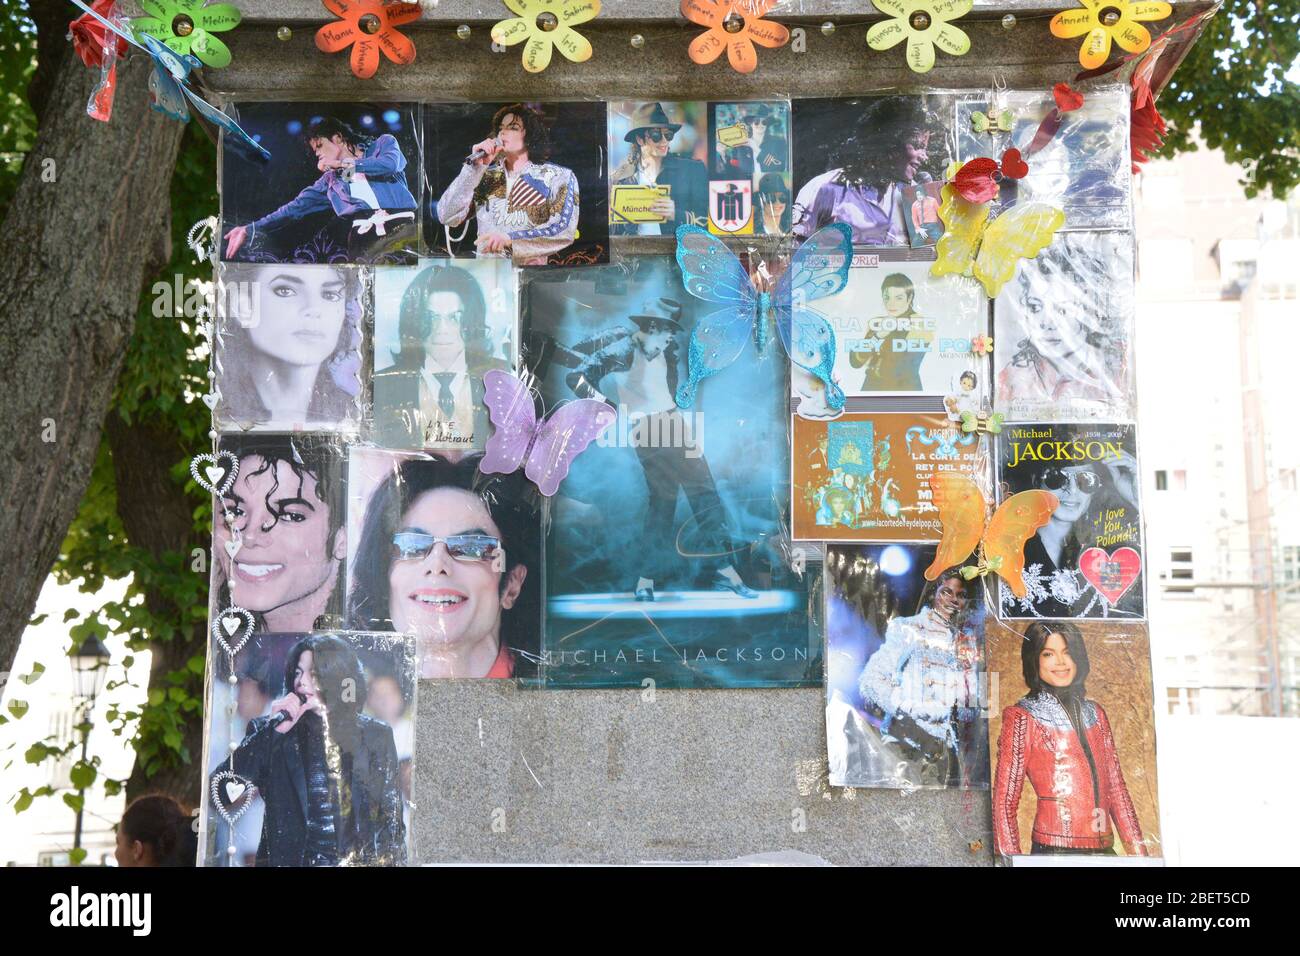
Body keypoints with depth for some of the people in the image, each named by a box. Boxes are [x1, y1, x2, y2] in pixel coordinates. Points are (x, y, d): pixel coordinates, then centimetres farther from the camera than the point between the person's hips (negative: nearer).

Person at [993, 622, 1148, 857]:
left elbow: (1116, 788, 11)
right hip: (1052, 849, -5)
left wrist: (1137, 849, 4)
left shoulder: (1096, 712, 8)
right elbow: (1004, 804, -9)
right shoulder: (1021, 717, -8)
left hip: (1105, 847, 5)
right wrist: (1011, 861, -14)